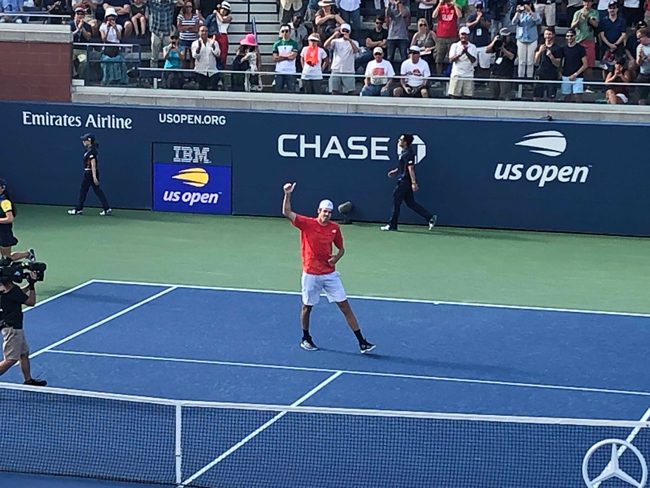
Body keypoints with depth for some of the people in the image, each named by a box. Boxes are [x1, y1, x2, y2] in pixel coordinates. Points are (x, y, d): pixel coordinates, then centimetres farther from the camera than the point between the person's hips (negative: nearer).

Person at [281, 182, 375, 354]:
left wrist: (336, 258, -8)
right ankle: (306, 339, 34)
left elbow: (341, 248, 13)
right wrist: (287, 195, -29)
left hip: (330, 274, 2)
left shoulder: (335, 228, 1)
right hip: (311, 274, -2)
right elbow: (287, 213, -16)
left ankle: (362, 342, -2)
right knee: (307, 307, 11)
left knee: (345, 306, -1)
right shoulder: (307, 224, -8)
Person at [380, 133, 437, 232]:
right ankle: (430, 217, 9)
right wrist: (395, 171, 17)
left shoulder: (408, 154, -17)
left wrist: (414, 183, -26)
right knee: (411, 203, 11)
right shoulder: (404, 152, 13)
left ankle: (392, 225, 8)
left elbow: (410, 168, -22)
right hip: (403, 181, 10)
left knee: (396, 202, -1)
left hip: (404, 182, -10)